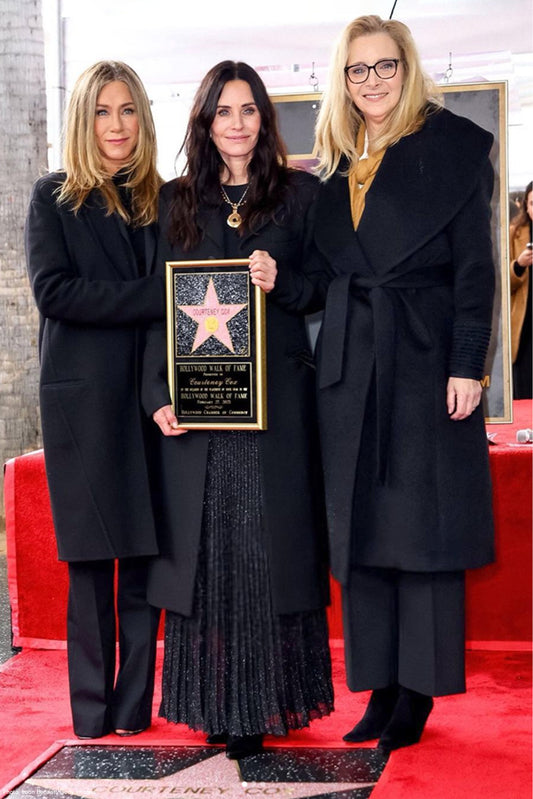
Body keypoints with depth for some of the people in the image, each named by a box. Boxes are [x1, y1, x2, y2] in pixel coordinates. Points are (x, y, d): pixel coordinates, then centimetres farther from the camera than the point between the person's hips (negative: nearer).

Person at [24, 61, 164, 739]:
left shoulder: (161, 202, 14)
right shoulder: (54, 198, 5)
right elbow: (53, 290, -8)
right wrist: (156, 298, -14)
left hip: (152, 398, 3)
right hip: (83, 398, -2)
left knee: (145, 553, 2)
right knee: (91, 557, 1)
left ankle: (134, 705, 11)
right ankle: (92, 708, 11)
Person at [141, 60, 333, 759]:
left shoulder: (300, 193, 7)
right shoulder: (177, 202, 12)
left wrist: (281, 282, -14)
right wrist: (158, 392, -3)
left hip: (276, 394, -2)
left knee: (269, 544, 0)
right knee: (206, 546, 3)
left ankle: (265, 703, 9)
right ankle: (215, 703, 13)